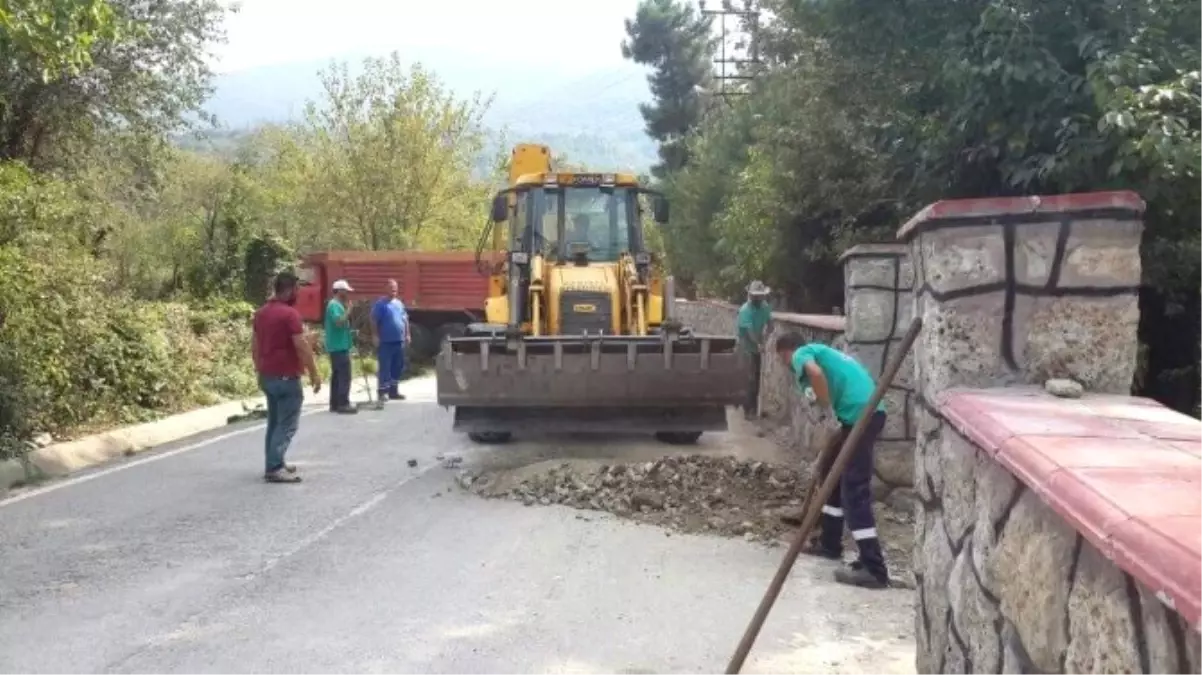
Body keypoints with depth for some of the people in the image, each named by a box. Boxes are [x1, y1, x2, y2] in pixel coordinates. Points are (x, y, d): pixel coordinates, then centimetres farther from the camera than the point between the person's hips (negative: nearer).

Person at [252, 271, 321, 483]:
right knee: (287, 424, -6)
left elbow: (254, 345, 15)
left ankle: (275, 463, 20)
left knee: (274, 421, 16)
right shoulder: (290, 313, -16)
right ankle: (274, 468, -12)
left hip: (267, 376, 9)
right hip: (286, 376, -9)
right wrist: (314, 373, -11)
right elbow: (302, 346, -18)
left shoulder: (260, 313, 9)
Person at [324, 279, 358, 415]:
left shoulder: (337, 305, 18)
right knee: (344, 376, -11)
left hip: (338, 346, 11)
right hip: (339, 346, -11)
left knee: (337, 375, 12)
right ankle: (343, 404, -11)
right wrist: (348, 310, -19)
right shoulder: (334, 305, -14)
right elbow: (339, 322, -27)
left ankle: (335, 404, 15)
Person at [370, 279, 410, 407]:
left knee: (397, 367, 12)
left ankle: (393, 391, 23)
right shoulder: (380, 303, -6)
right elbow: (374, 321, -11)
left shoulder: (399, 303, 15)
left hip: (399, 341, 7)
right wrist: (375, 336, -17)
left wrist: (407, 334, 15)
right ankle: (382, 392, -10)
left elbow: (405, 319, 21)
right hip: (386, 342, -7)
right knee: (384, 368, -9)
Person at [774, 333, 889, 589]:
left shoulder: (801, 355, 5)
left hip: (858, 414, -9)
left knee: (854, 489, -9)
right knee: (832, 474, 23)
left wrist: (829, 411, -11)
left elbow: (815, 372, -21)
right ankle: (830, 543, 33)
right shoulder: (820, 352, 32)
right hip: (869, 411, 9)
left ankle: (873, 569, -11)